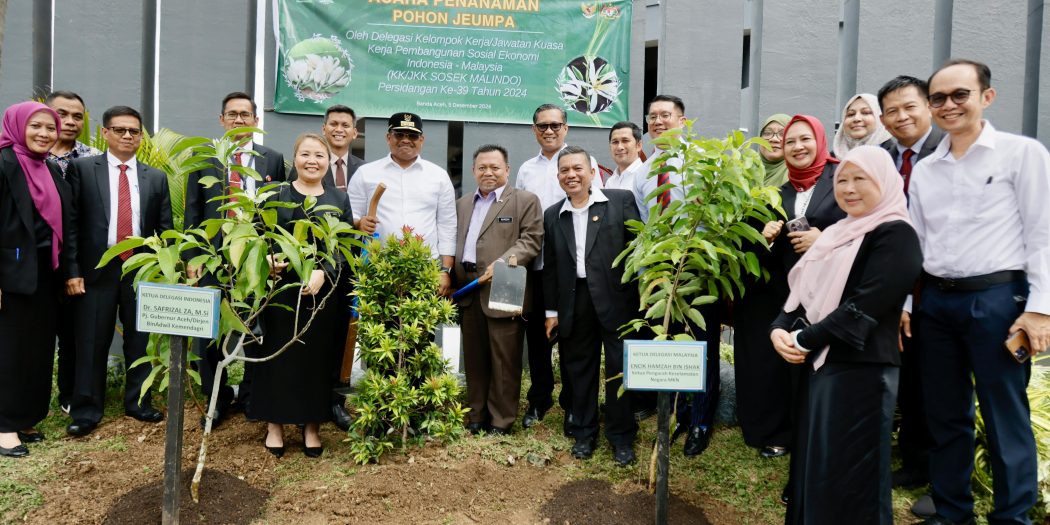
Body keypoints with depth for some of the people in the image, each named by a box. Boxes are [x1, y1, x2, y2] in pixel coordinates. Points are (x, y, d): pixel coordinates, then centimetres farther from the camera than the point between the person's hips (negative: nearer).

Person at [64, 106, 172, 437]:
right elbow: (71, 221, -2)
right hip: (97, 269, -2)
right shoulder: (82, 169, 1)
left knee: (139, 340, 10)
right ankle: (86, 411, 17)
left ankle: (138, 403, 24)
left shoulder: (156, 177, 8)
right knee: (92, 342, 5)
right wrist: (72, 269, -8)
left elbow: (165, 228, 9)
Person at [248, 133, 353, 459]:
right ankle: (274, 424, 17)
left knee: (317, 355, 6)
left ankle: (312, 426, 18)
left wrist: (323, 273, -18)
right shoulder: (275, 195, 6)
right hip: (281, 287, -1)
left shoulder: (339, 200, 8)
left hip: (322, 291, 1)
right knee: (279, 352, 4)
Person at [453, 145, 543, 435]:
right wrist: (451, 281, 8)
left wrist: (503, 263, -20)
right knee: (474, 359, 12)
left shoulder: (525, 201, 2)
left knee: (504, 361, 1)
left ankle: (501, 420, 12)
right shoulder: (462, 204, 20)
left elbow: (531, 240, -8)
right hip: (469, 294, 6)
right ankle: (476, 416, 24)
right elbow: (454, 243, 19)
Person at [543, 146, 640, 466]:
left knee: (620, 370, 2)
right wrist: (551, 310, 10)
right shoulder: (552, 216, 11)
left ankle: (622, 437, 18)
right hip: (574, 303, 3)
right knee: (579, 370, 11)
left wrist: (639, 295, -8)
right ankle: (584, 433, 27)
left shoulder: (621, 201, 1)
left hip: (615, 299, -3)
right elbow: (550, 267, 12)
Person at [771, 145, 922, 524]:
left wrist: (804, 340, -15)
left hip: (860, 371, -8)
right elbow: (803, 292, 14)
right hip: (817, 365, 8)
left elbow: (864, 306, -20)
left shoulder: (896, 235, -10)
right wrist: (779, 330, -4)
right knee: (813, 467, 16)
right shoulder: (836, 234, 16)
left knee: (846, 479, 1)